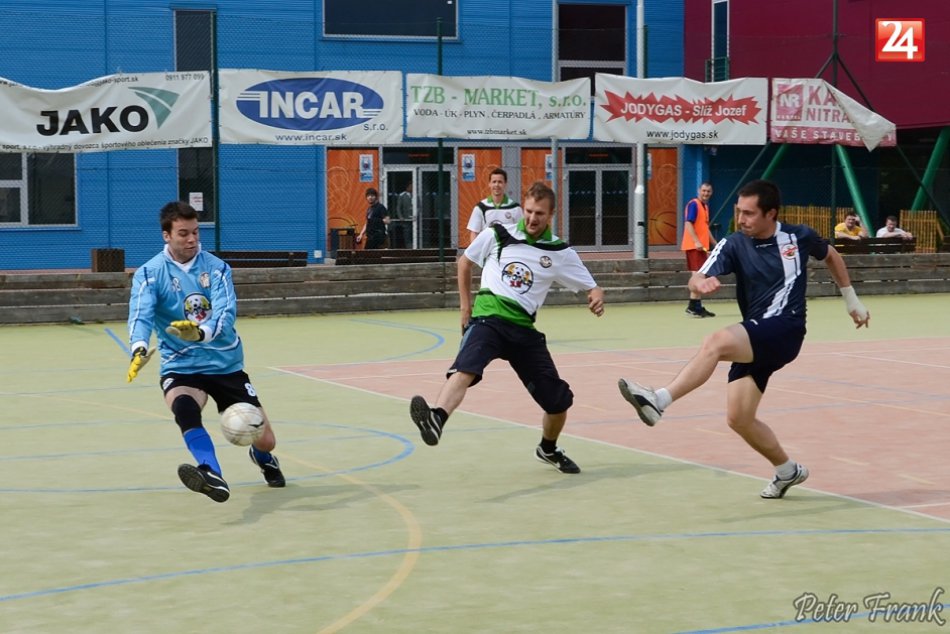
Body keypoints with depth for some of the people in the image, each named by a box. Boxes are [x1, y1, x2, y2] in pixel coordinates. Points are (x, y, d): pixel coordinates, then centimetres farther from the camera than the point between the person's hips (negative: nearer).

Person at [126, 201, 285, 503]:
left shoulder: (216, 268, -5)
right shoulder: (149, 273, -7)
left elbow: (226, 313, -20)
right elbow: (140, 316, -23)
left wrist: (201, 332, -43)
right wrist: (139, 349, -46)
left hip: (226, 364, 2)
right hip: (180, 366, -2)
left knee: (265, 441, 4)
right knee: (183, 407, -38)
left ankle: (262, 457, 42)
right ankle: (212, 475, -55)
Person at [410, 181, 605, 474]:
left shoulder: (560, 252, 7)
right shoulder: (497, 235, 6)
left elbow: (591, 287, 11)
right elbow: (464, 260, 22)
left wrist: (596, 298, -14)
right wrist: (465, 304, 16)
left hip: (523, 328, 3)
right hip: (487, 317, -2)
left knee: (559, 400, 4)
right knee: (465, 369, -34)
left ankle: (548, 449, 34)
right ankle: (435, 419, -58)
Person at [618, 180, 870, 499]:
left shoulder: (799, 236, 0)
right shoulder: (734, 244, 1)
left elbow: (831, 256, 22)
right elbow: (697, 279, -12)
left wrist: (851, 300, 27)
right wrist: (701, 282, -37)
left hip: (786, 331, -5)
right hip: (754, 340, 5)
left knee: (716, 342, -31)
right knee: (738, 417, -1)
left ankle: (657, 400, -39)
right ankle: (788, 470, 23)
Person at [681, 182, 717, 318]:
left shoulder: (705, 206, 18)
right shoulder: (693, 204, -10)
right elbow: (688, 224, -20)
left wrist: (714, 243, 27)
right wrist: (696, 242, -28)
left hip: (702, 246, 9)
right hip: (694, 246, -9)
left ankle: (696, 306, 16)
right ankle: (693, 305, -9)